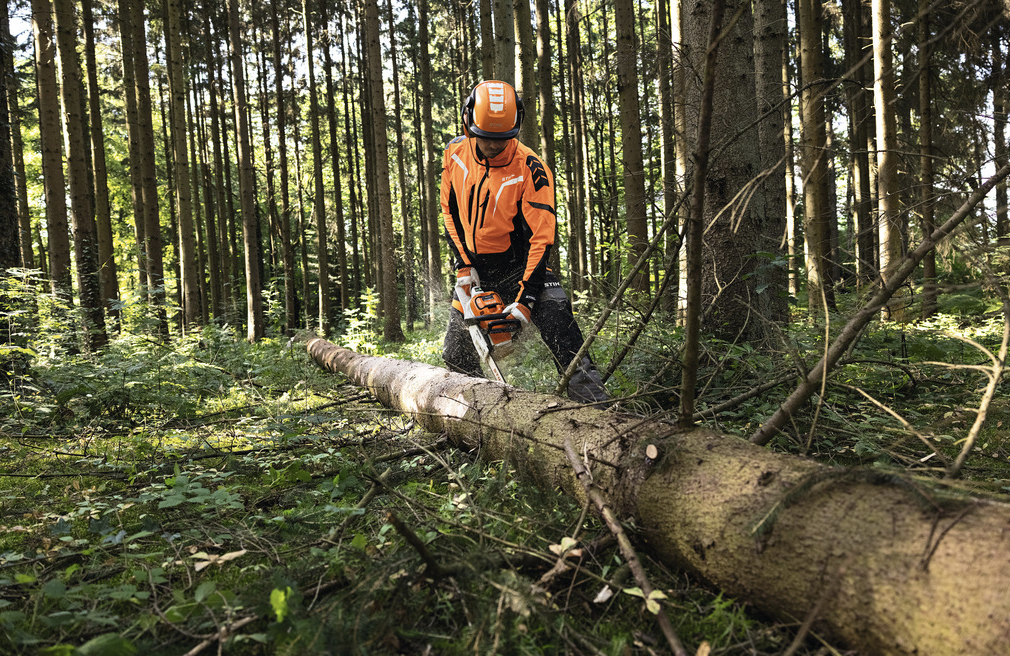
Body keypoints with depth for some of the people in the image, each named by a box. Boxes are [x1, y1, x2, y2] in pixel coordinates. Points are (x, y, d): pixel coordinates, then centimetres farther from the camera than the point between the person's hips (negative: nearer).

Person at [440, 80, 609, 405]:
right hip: (474, 269, 4)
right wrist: (463, 265, -5)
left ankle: (589, 392, -24)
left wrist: (524, 299, -29)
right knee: (456, 355, 10)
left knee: (554, 311, -29)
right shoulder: (454, 154, -6)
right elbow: (450, 212, 5)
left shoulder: (530, 170, -21)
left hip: (516, 265, -4)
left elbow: (541, 238, -22)